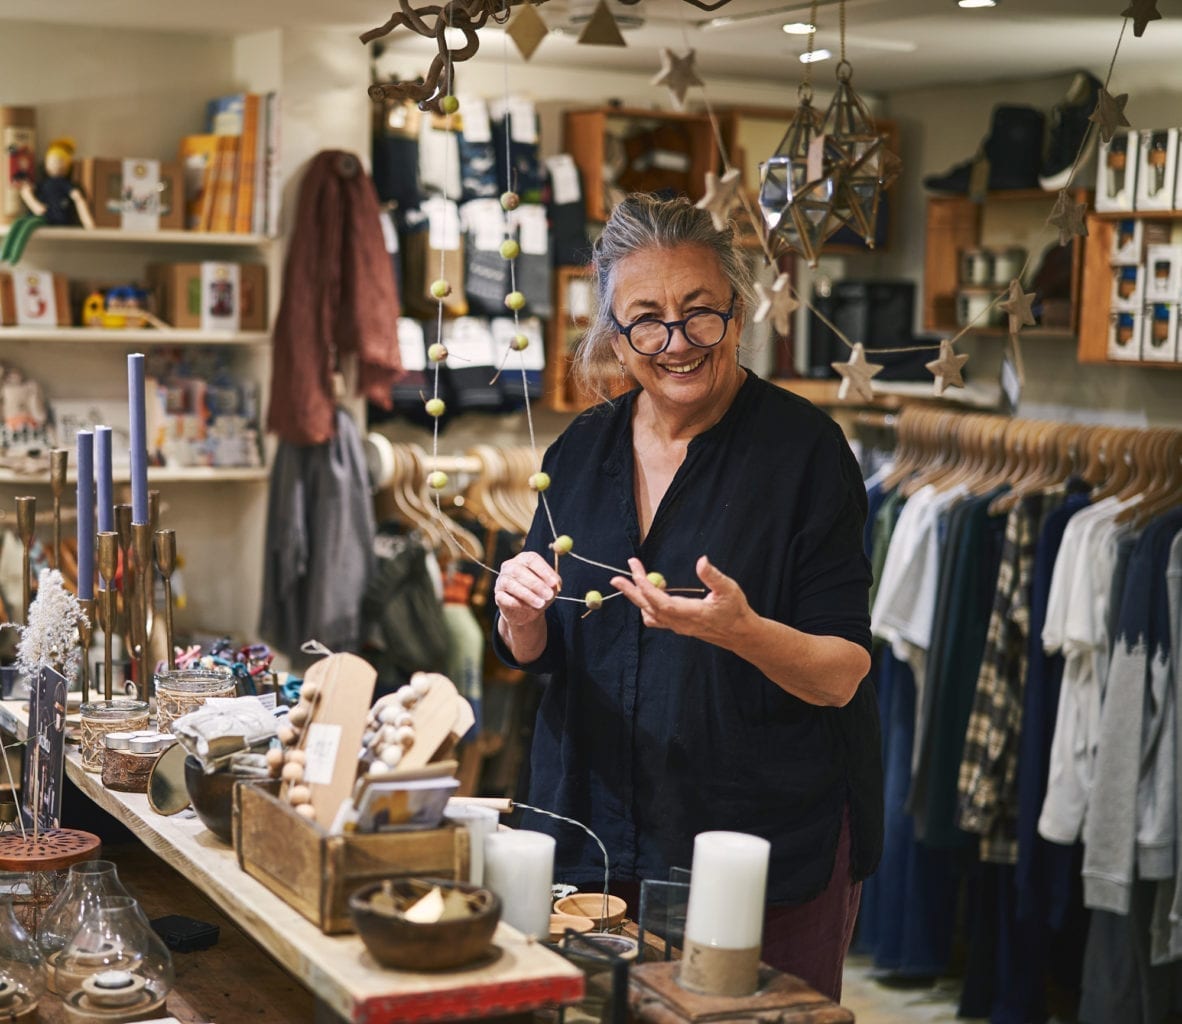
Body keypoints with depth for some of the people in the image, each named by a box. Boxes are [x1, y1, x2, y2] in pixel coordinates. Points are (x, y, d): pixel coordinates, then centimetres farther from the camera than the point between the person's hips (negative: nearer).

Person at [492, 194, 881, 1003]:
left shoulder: (804, 446, -11)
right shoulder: (584, 449, 4)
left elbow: (843, 675, -13)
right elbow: (534, 655, 10)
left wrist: (743, 632, -31)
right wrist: (521, 616, -12)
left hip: (771, 840, -4)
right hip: (598, 834, 4)